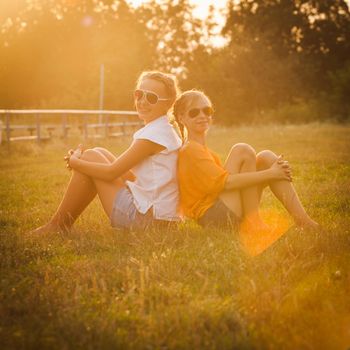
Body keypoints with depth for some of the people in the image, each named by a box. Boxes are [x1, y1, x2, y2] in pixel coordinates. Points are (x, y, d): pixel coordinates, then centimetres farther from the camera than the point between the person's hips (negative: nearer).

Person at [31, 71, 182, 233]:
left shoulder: (155, 134, -17)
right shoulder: (165, 131, 14)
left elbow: (111, 172, -16)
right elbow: (123, 169, 16)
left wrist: (74, 162, 0)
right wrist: (79, 160, 8)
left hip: (144, 217, -10)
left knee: (90, 157, -3)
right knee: (98, 154, 13)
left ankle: (58, 225, 8)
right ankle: (64, 221, 15)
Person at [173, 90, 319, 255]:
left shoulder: (203, 150, 24)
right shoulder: (190, 150, -8)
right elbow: (224, 182, -17)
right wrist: (269, 174, -15)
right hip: (213, 216, -9)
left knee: (265, 157, -1)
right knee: (242, 151, -16)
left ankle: (304, 221, -10)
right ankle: (253, 226, -18)